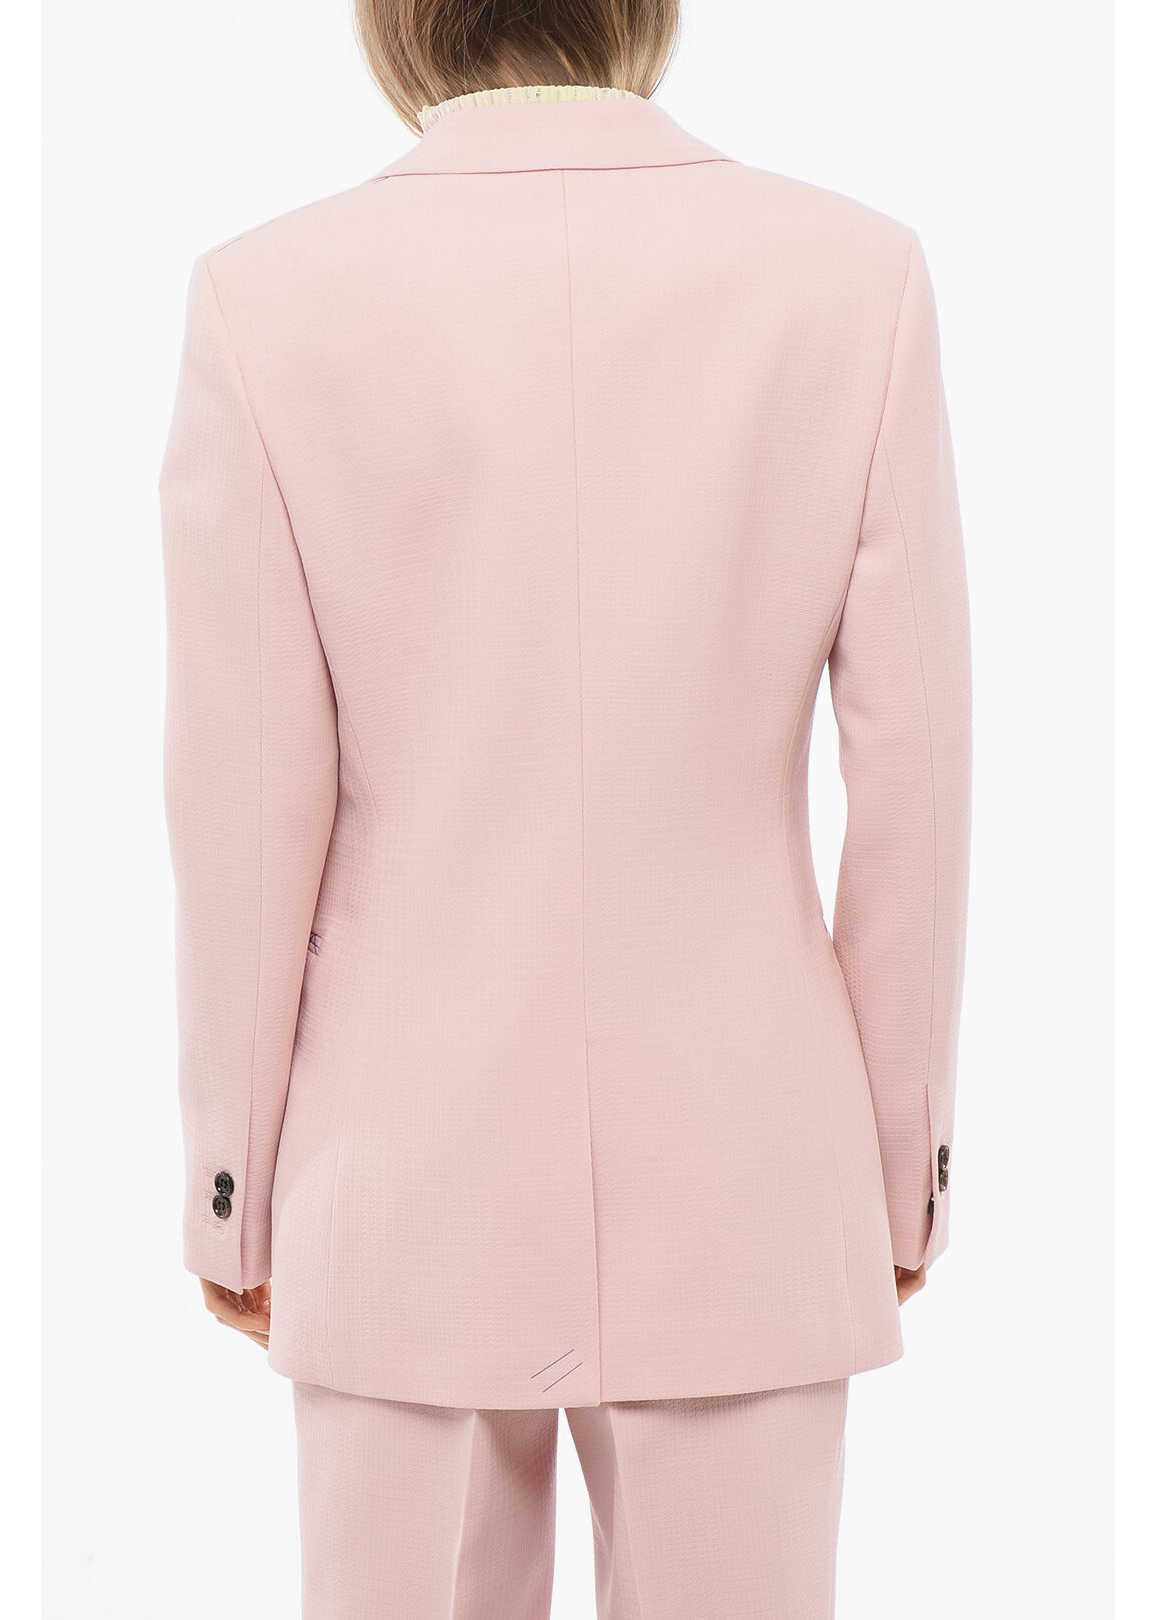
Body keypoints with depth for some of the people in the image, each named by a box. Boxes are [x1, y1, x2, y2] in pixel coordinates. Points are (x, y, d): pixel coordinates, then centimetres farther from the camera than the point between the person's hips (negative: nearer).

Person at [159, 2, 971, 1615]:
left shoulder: (270, 300, -10)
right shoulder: (856, 275, -7)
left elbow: (247, 808, -8)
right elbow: (914, 771, -5)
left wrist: (235, 1182, 5)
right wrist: (904, 1152, 7)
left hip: (410, 1188, 0)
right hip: (739, 1180, 1)